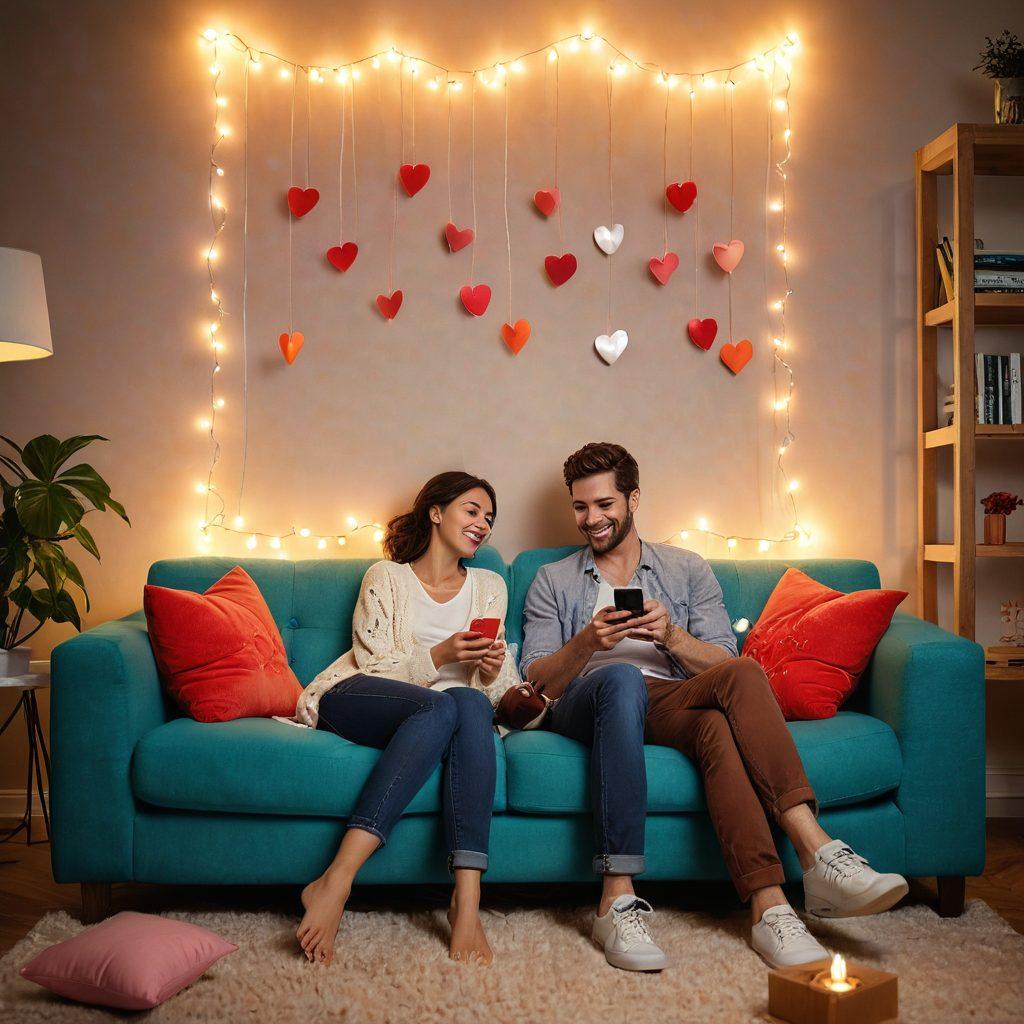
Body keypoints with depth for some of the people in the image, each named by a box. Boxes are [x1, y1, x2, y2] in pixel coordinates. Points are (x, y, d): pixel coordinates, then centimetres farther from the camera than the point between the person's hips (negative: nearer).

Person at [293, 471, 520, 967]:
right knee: (443, 706, -37)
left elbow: (500, 690, 17)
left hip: (446, 710, 3)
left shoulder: (490, 587, 22)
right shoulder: (386, 577, 12)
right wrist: (439, 656, -15)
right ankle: (335, 883, -43)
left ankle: (467, 900, -45)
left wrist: (492, 671, -7)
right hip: (351, 700, -3)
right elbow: (372, 664, 1)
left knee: (473, 704, -35)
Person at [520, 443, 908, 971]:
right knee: (622, 676, -39)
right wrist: (588, 642, -12)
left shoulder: (687, 569, 21)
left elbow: (722, 664, 9)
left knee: (721, 717, -36)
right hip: (585, 706, -1)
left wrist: (672, 636, -11)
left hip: (672, 701, 1)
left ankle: (768, 907, -41)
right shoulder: (553, 582, 20)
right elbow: (537, 684, 7)